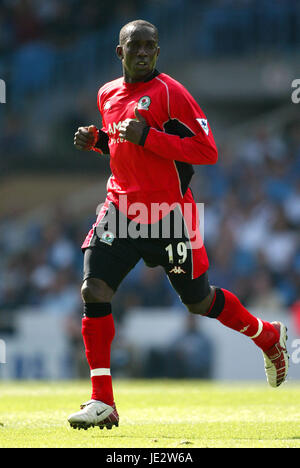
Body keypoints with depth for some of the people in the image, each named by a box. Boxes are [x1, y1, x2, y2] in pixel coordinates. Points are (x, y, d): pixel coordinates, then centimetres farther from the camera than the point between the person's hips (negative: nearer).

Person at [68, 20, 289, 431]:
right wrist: (96, 140, 4)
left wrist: (147, 137, -24)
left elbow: (208, 151, -16)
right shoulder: (107, 95, 10)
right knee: (94, 291, -13)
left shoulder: (170, 93, -11)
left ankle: (270, 337, 39)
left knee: (200, 301, 9)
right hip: (121, 207, 5)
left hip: (169, 212, -5)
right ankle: (102, 403, -9)